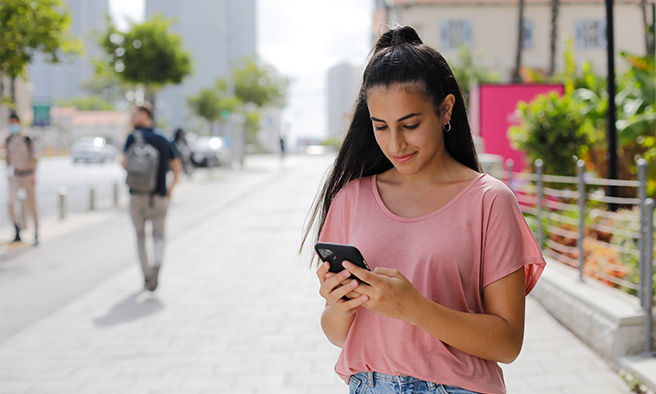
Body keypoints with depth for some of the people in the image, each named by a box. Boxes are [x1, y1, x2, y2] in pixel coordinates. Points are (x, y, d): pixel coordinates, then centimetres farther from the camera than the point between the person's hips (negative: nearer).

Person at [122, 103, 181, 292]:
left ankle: (147, 277, 14)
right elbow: (177, 167, 6)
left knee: (140, 235, 16)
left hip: (137, 196, -2)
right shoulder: (164, 140, 8)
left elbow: (126, 163, -15)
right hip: (159, 197, 2)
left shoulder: (133, 138, -3)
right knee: (159, 237, 7)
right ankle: (156, 264, -24)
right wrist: (171, 188, 17)